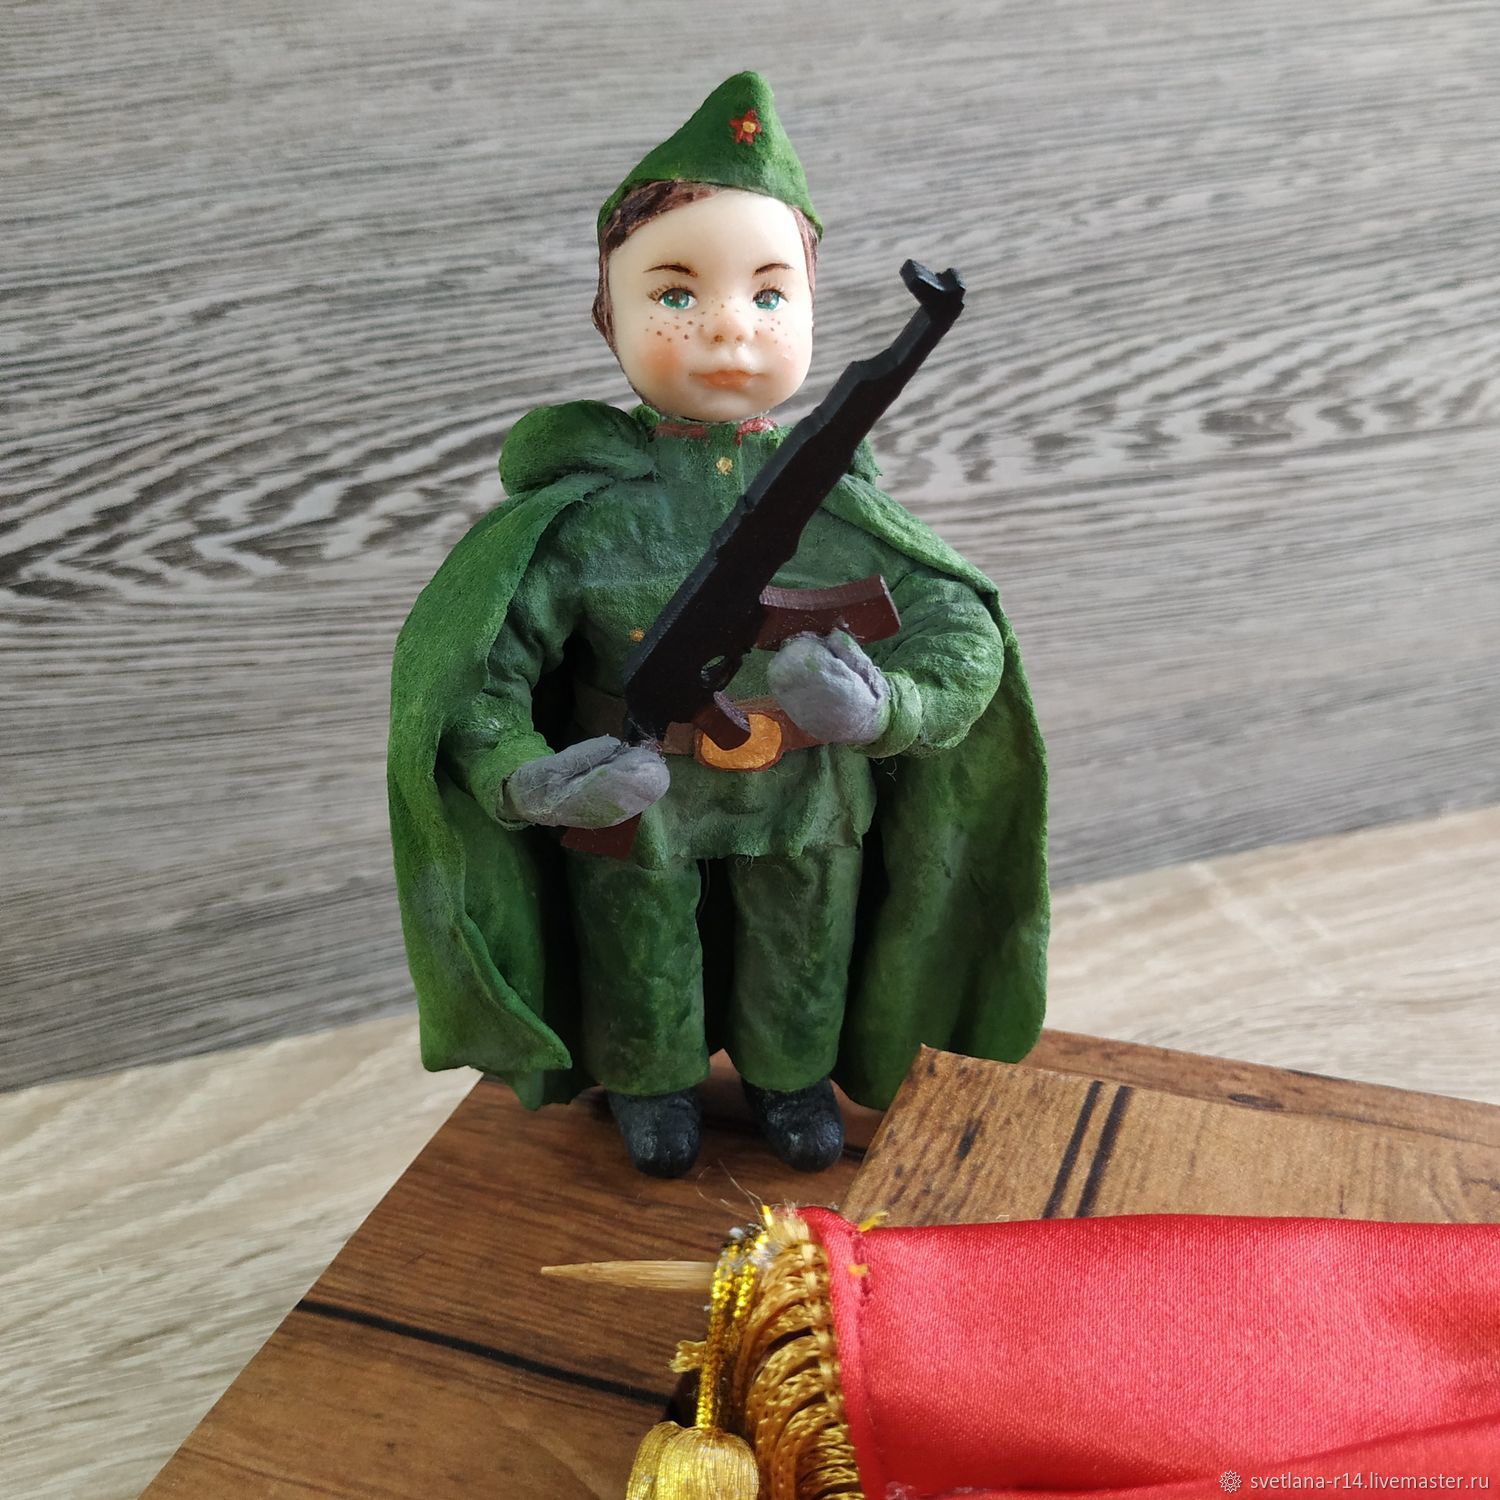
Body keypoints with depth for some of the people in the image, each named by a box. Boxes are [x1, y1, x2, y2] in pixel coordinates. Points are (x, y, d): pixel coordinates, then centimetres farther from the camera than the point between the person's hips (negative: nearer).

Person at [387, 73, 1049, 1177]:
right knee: (641, 958, 24)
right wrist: (518, 775, -37)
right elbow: (465, 658, -21)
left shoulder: (833, 496, -17)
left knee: (802, 945, 25)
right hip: (632, 809, -1)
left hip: (807, 808, 2)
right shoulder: (587, 508, -22)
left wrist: (888, 707, -34)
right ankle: (651, 1081, 53)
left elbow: (960, 625, -14)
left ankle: (793, 1070, 55)